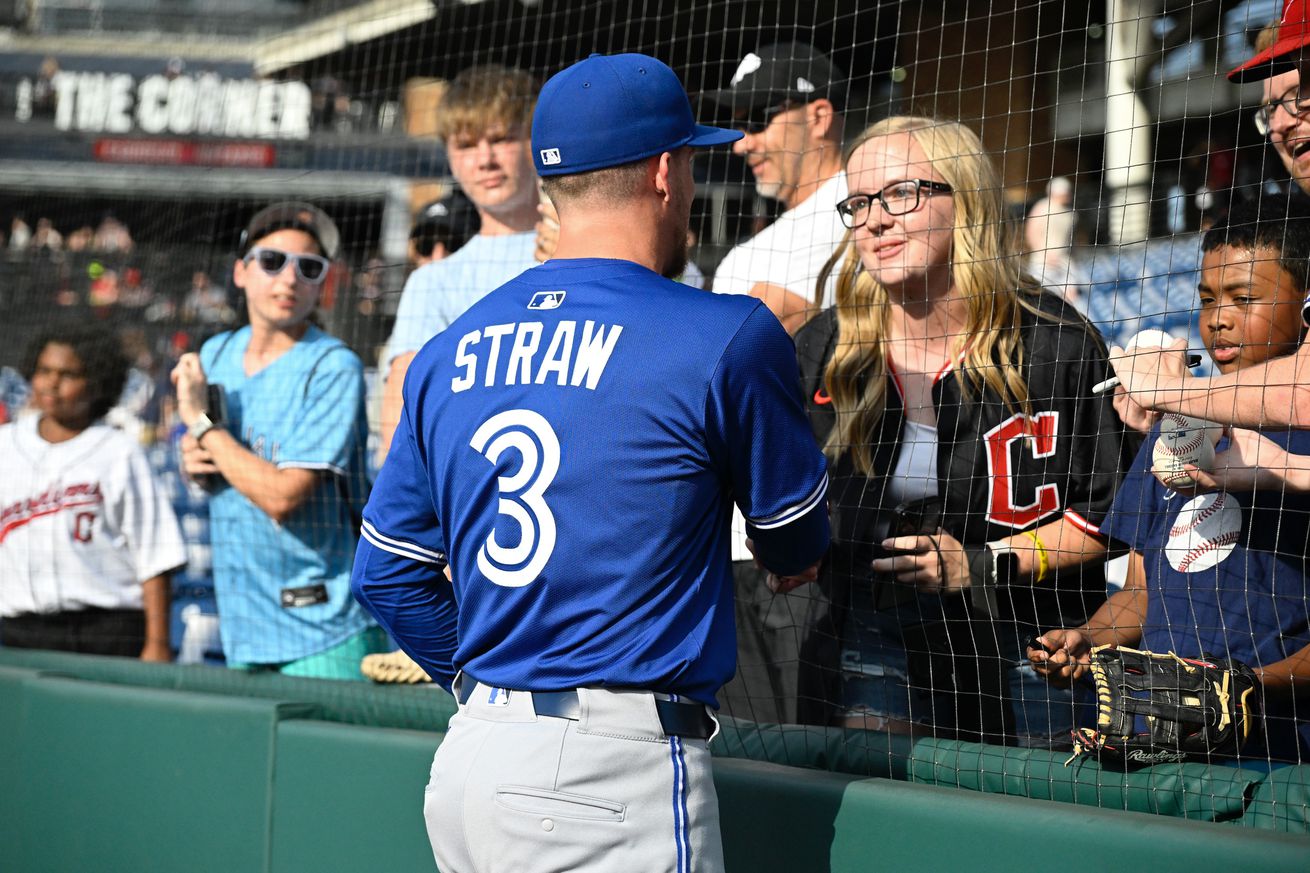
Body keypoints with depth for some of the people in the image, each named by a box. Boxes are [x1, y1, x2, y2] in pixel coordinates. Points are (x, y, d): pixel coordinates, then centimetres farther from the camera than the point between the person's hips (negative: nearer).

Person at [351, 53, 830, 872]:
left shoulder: (449, 352, 10)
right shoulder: (726, 337, -6)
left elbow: (387, 572, 15)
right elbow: (798, 554, 7)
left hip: (470, 753, 7)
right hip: (620, 767, -7)